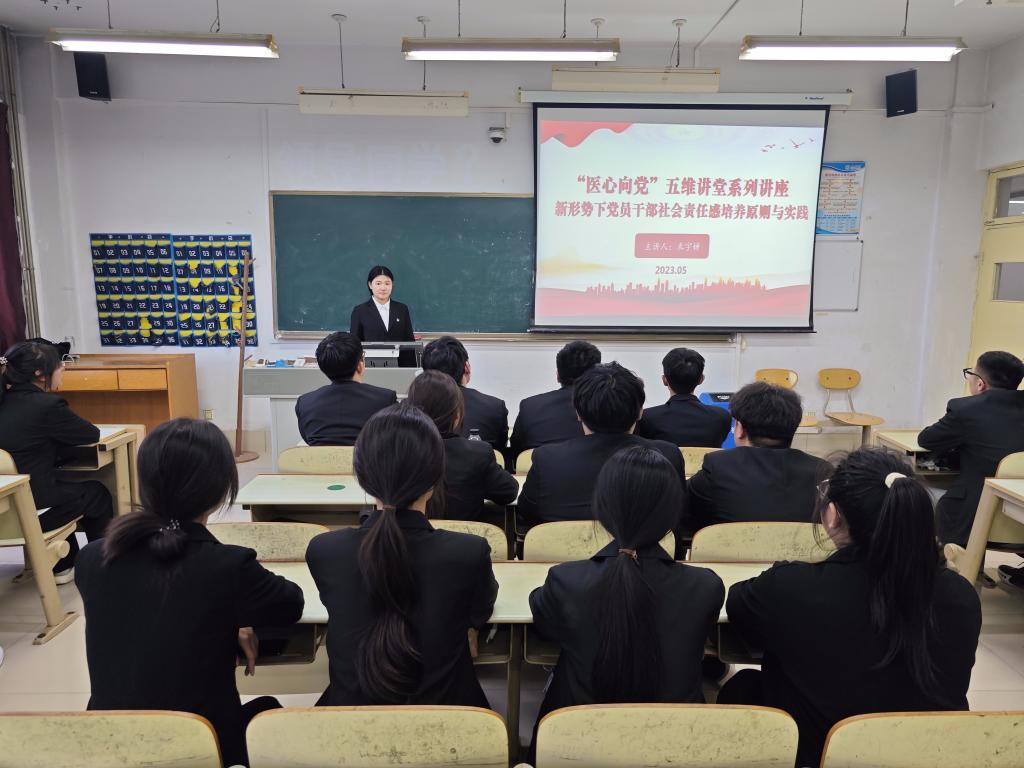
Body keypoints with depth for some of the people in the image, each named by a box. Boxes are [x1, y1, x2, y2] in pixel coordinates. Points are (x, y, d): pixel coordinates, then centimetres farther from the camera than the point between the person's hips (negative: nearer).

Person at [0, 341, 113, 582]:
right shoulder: (47, 405, -17)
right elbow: (92, 435, -5)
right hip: (33, 509, -7)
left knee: (63, 487, 35)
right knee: (97, 493, 20)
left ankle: (62, 565, 41)